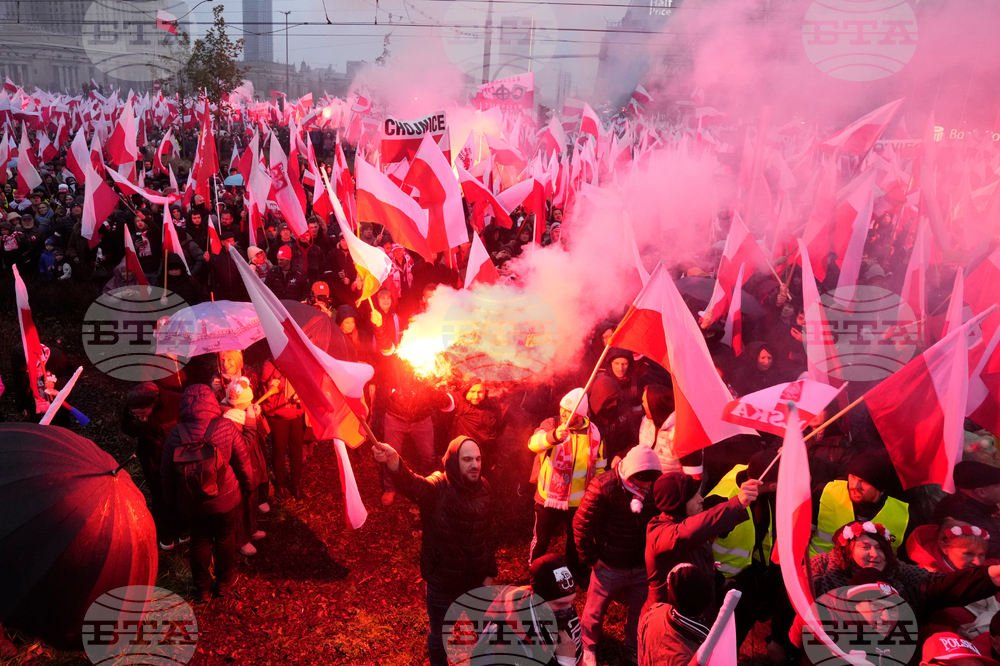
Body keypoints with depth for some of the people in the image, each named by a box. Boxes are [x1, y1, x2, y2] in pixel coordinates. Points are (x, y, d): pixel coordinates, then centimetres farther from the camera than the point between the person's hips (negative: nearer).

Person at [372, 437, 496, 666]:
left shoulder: (483, 488, -7)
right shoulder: (436, 488, -22)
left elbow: (488, 534, 2)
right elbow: (411, 483, -45)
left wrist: (490, 573, 4)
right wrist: (393, 462, -66)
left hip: (475, 580, 3)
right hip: (441, 581, -3)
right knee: (438, 632, 20)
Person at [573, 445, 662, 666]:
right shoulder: (604, 487, -23)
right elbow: (582, 524, -16)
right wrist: (590, 558, -8)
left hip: (642, 567, 3)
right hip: (610, 567, -3)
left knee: (640, 612, 19)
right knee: (595, 611, 16)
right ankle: (588, 647, 43)